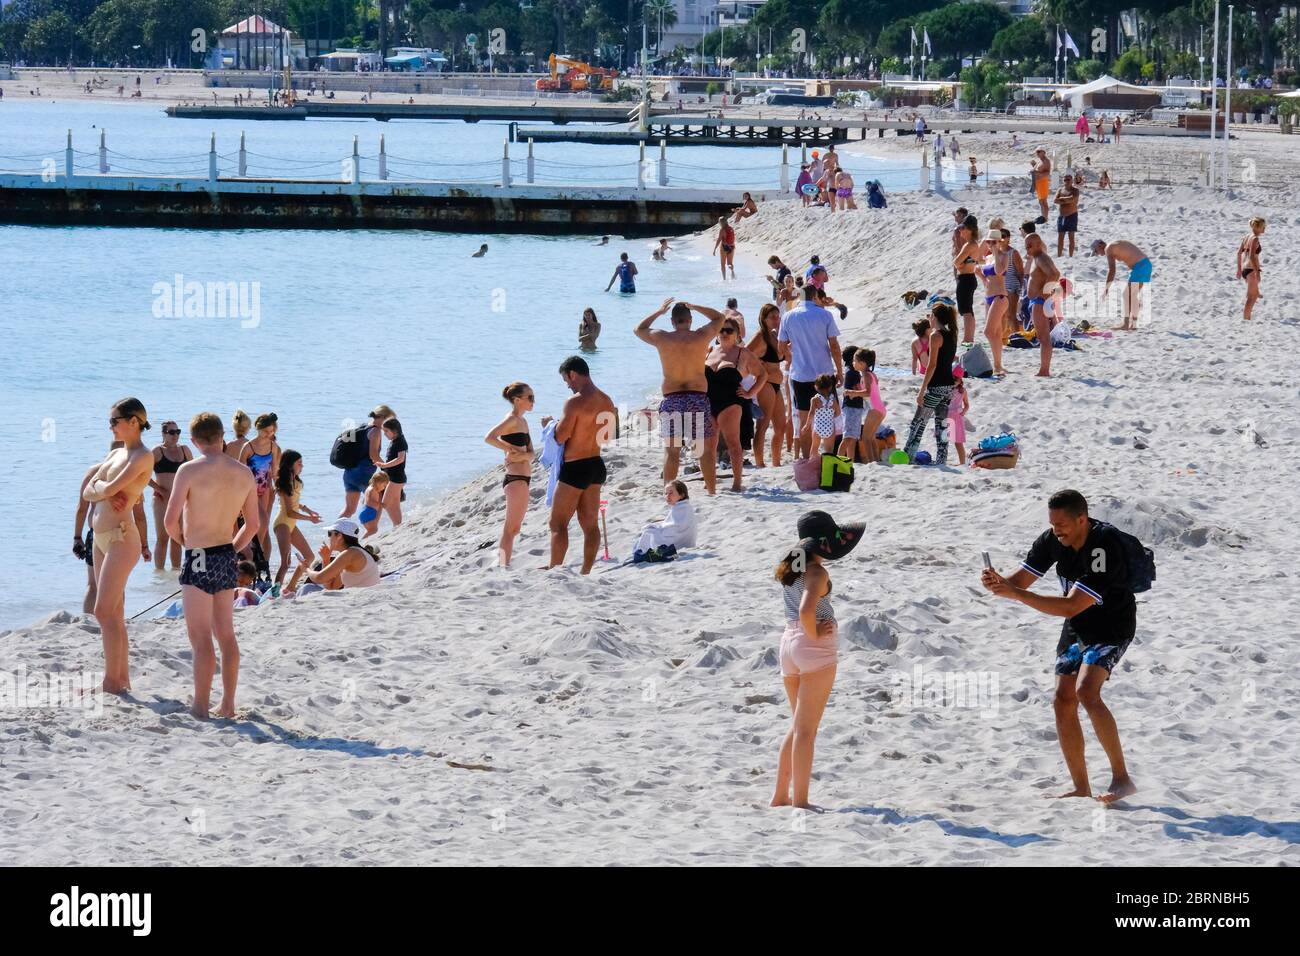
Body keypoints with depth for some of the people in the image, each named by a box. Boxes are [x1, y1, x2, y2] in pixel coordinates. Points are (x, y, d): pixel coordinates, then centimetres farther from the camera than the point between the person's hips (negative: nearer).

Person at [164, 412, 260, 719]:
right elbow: (253, 524, 8)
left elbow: (171, 520, -15)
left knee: (201, 637, -2)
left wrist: (184, 541, 4)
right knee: (226, 634, 15)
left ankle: (200, 707, -1)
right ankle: (227, 704, 20)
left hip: (199, 559, -6)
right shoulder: (244, 474, 2)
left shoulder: (190, 470, -14)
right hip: (227, 556, 6)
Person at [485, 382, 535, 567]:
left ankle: (502, 562, 22)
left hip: (522, 480, 9)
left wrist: (521, 455, -15)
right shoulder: (512, 420, -11)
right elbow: (489, 438, -27)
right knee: (511, 528, -8)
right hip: (516, 479, -9)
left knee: (514, 528, 16)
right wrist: (511, 450, -16)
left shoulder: (523, 422, 15)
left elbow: (531, 453, 7)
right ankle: (504, 566, -9)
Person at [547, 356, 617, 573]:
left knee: (558, 523, -1)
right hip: (596, 465, 8)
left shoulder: (575, 402, -19)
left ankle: (554, 570, -2)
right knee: (590, 524, 10)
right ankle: (586, 572, 11)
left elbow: (560, 437, -19)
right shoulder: (606, 402, 5)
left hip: (575, 467, -8)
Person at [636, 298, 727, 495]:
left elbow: (638, 330, 20)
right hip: (698, 397, 0)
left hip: (671, 399, 0)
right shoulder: (701, 336, -1)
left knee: (671, 450, 5)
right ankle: (710, 489, 9)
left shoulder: (662, 338, 0)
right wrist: (693, 307, 19)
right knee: (706, 449, 9)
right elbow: (719, 317, 18)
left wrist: (658, 312, 26)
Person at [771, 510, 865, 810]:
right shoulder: (817, 572, -16)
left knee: (799, 726, 19)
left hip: (789, 642, 8)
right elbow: (806, 610, -30)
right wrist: (814, 634, -15)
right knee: (806, 729, -4)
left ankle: (781, 796, 22)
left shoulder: (790, 566, 9)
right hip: (816, 649, -8)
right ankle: (800, 801, -2)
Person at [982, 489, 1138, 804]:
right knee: (1063, 702, 1)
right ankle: (1081, 788, 11)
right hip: (1076, 628, 7)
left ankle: (1122, 779, -19)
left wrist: (1015, 594, -37)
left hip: (1112, 627, -7)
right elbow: (1020, 580, -5)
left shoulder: (1105, 546, -32)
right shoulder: (1053, 540, -10)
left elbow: (1071, 606, -34)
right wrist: (998, 583, -30)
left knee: (1086, 692, -26)